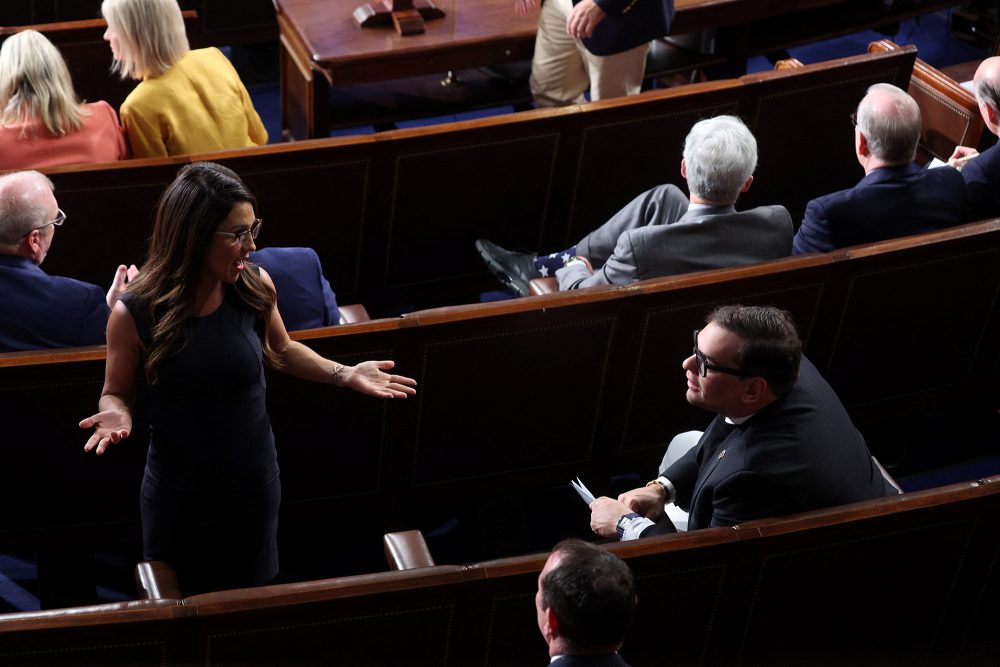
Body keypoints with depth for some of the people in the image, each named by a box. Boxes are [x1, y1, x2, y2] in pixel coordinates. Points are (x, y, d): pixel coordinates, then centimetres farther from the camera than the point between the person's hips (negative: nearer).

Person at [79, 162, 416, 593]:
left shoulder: (256, 288, -14)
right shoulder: (134, 314, -21)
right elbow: (116, 394, -5)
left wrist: (344, 375, -4)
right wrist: (116, 415, -28)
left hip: (255, 482, 2)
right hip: (178, 495, -2)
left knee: (253, 590, 23)